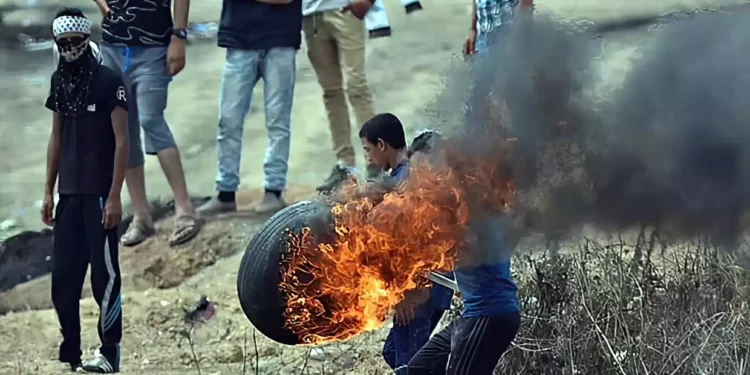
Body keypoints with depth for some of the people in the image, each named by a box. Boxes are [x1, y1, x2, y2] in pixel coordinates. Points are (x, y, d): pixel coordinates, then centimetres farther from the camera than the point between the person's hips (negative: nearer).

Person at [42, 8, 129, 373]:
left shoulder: (109, 81, -6)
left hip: (99, 195, -6)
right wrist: (49, 192, 13)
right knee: (63, 277, 5)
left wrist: (115, 196, -13)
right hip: (69, 193, 6)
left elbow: (121, 141, -8)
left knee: (104, 274, -2)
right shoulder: (59, 81, 11)